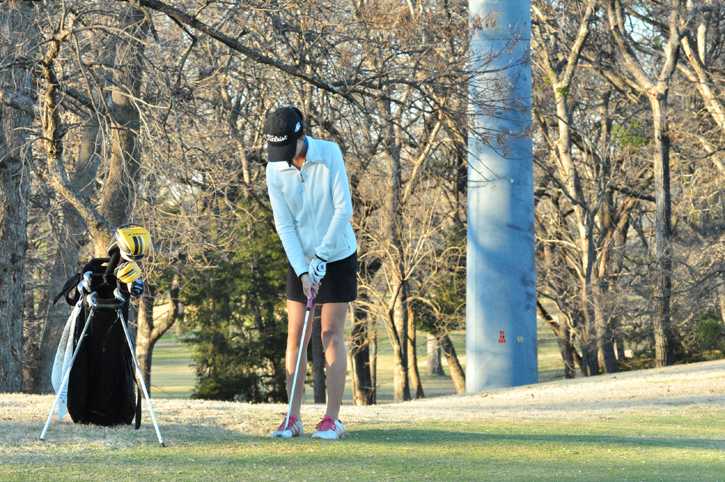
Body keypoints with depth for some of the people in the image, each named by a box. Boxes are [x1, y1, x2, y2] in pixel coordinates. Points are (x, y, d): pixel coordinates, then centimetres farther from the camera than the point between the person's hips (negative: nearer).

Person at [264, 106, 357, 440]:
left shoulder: (330, 153, -15)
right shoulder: (275, 170, -7)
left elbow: (343, 209, -17)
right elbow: (284, 225, -8)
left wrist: (321, 257, -19)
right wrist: (303, 271, -16)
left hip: (337, 256, -3)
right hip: (301, 261, 3)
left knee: (331, 335, -4)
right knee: (295, 336, 0)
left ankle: (332, 418, -1)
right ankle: (293, 418, 4)